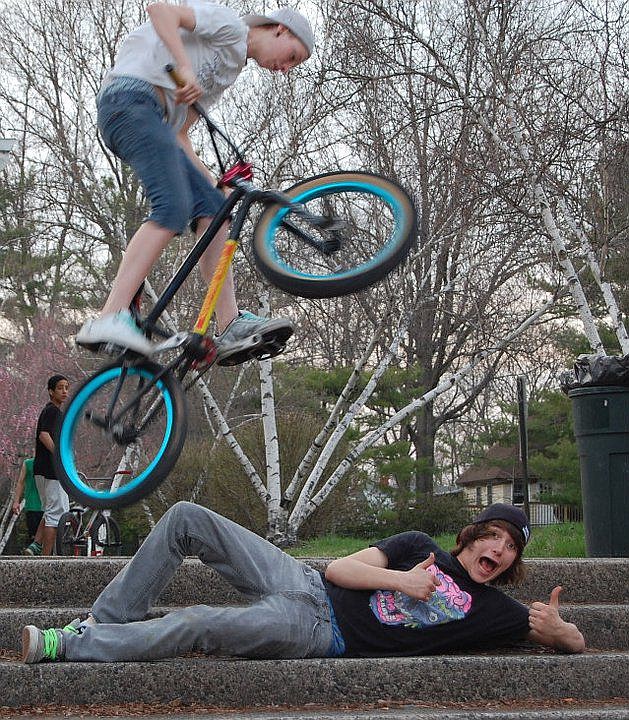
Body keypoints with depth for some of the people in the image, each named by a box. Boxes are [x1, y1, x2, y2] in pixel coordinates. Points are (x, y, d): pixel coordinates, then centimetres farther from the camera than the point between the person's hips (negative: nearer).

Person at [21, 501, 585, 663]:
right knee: (187, 518, -7)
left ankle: (69, 645, -17)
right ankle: (107, 621, 0)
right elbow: (340, 569, 6)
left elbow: (574, 641, 6)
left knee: (196, 624, -28)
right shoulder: (418, 547, 15)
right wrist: (400, 580, -8)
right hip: (306, 583, 5)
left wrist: (554, 626, -16)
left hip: (316, 633, -5)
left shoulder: (492, 610, 7)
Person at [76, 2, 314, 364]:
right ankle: (110, 320, -31)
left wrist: (211, 182, 13)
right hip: (132, 97, -10)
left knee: (213, 206, -1)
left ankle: (231, 328, -9)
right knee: (174, 208, -23)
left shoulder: (230, 69, 30)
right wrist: (185, 69, -24)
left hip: (153, 119, 10)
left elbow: (180, 134, 24)